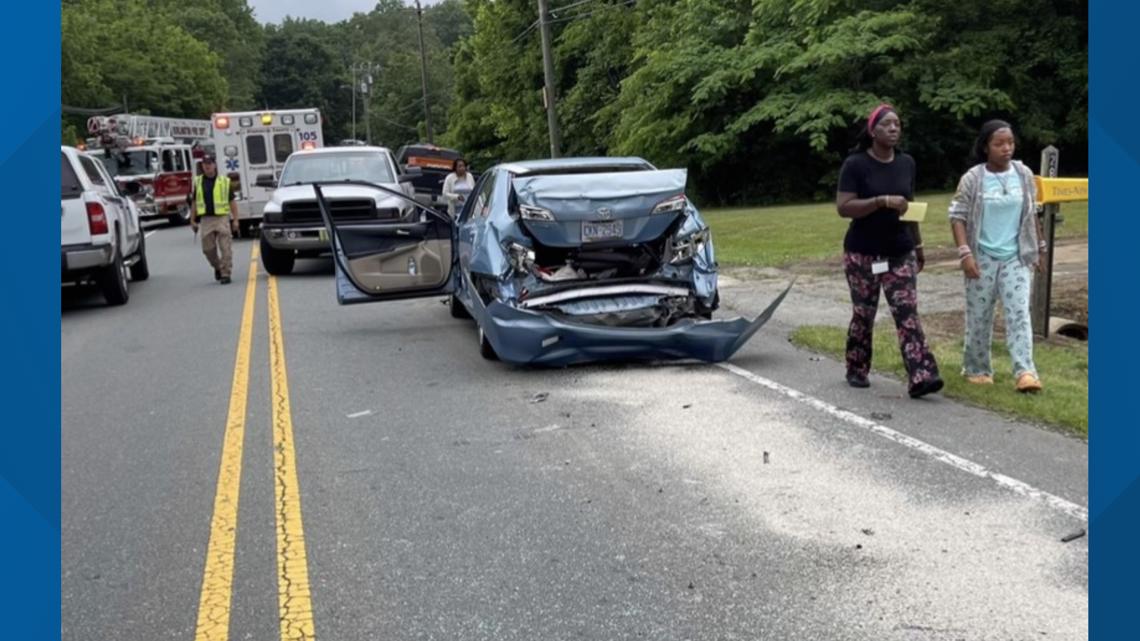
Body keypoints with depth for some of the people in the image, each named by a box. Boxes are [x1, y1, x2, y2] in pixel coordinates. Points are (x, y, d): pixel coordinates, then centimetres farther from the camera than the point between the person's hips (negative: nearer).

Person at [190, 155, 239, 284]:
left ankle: (225, 273, -1)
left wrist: (235, 220, -4)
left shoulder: (224, 181, 3)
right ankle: (217, 267, 29)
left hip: (222, 218, -2)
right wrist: (193, 221, 9)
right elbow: (194, 203, 14)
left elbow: (232, 202, 2)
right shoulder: (198, 182, 10)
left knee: (226, 248, -6)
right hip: (206, 219, 3)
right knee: (208, 248, 5)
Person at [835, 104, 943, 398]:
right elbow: (843, 207, -16)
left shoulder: (907, 163, 7)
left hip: (900, 253, 3)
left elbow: (909, 206, 17)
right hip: (863, 254, -3)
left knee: (907, 313, -8)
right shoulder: (855, 164, -8)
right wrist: (884, 201, -25)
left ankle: (920, 377, -16)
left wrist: (918, 244, 18)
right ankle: (857, 371, 26)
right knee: (863, 314, 7)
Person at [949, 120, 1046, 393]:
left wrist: (1040, 247, 16)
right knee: (979, 317, 7)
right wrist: (965, 252, -17)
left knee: (1019, 313, -9)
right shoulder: (972, 179, -7)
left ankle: (1025, 372, -14)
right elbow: (958, 216, -7)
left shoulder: (1024, 175, 2)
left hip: (1017, 257, 2)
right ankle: (977, 369, 22)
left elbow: (1032, 214, 13)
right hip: (983, 257, -2)